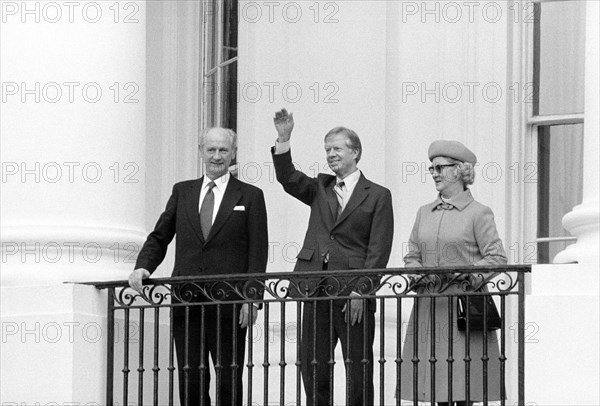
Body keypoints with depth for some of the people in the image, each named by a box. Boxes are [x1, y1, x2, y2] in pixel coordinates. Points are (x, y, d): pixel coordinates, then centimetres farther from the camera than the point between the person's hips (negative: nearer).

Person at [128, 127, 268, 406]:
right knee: (190, 380, 3)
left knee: (229, 381, 0)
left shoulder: (250, 196, 5)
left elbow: (258, 252, 0)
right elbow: (159, 237, 16)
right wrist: (143, 267, -3)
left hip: (229, 303, -3)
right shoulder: (182, 192, 15)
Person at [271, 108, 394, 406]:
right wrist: (283, 139, -12)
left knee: (358, 371, 1)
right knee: (313, 369, 5)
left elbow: (379, 250, -4)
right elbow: (288, 179, 1)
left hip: (353, 296, -4)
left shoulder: (377, 196, 2)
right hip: (316, 292, 5)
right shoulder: (320, 189, 16)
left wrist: (361, 291, -13)